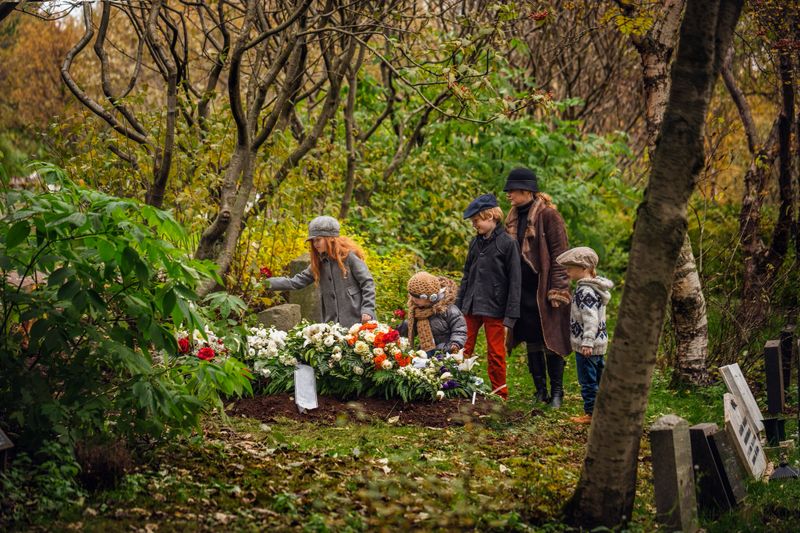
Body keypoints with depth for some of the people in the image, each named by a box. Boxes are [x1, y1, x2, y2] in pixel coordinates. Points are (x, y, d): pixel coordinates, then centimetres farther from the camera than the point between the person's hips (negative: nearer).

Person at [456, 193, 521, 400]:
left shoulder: (508, 243, -9)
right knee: (463, 350, 5)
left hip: (494, 308, -6)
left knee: (496, 354, 3)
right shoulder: (476, 243, 10)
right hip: (472, 306, 6)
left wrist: (510, 315, -14)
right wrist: (458, 305, 13)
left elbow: (514, 282, -10)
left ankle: (500, 396, 14)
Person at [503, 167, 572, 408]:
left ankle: (557, 392, 7)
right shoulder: (514, 217, 13)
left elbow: (559, 254, -12)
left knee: (550, 341, -2)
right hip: (523, 289, 7)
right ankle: (541, 391, 16)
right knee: (532, 342, 9)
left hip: (544, 289, -7)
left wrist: (557, 291, -16)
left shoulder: (548, 215, -10)